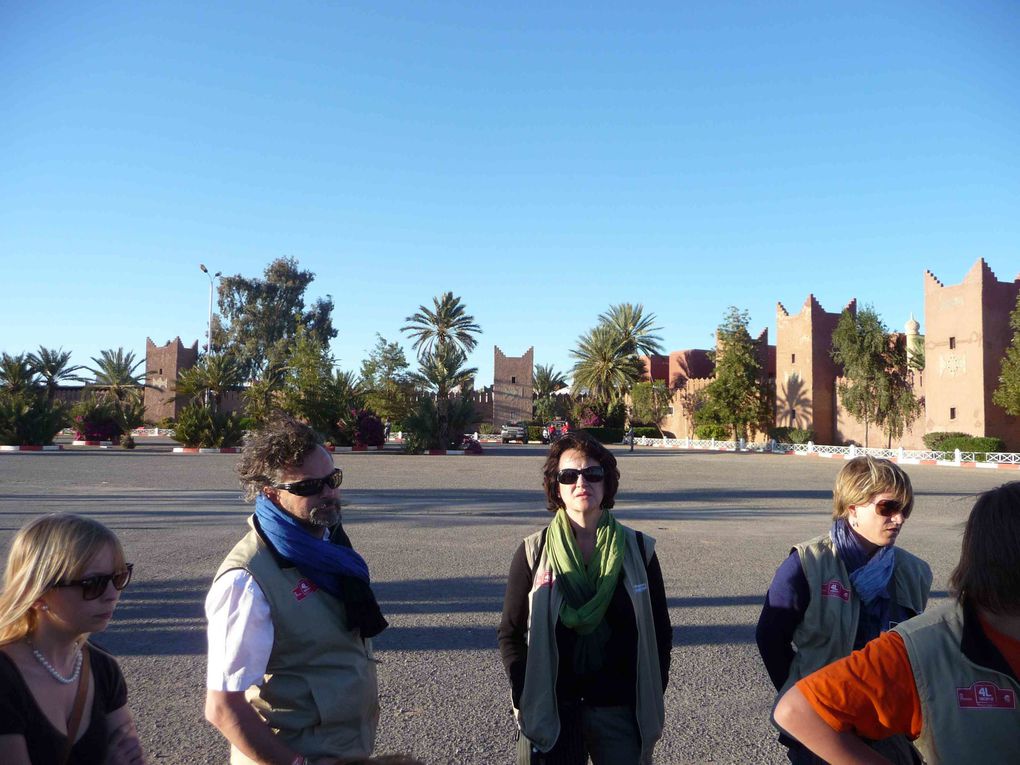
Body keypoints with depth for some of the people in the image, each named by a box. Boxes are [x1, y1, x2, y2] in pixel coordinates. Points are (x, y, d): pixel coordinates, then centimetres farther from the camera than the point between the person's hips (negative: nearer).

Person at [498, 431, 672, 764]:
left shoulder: (638, 549, -2)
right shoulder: (533, 553, -4)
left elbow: (661, 632, 4)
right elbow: (510, 635, 1)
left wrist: (652, 699, -1)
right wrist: (527, 700, -7)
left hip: (621, 712, 1)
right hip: (550, 715, 0)